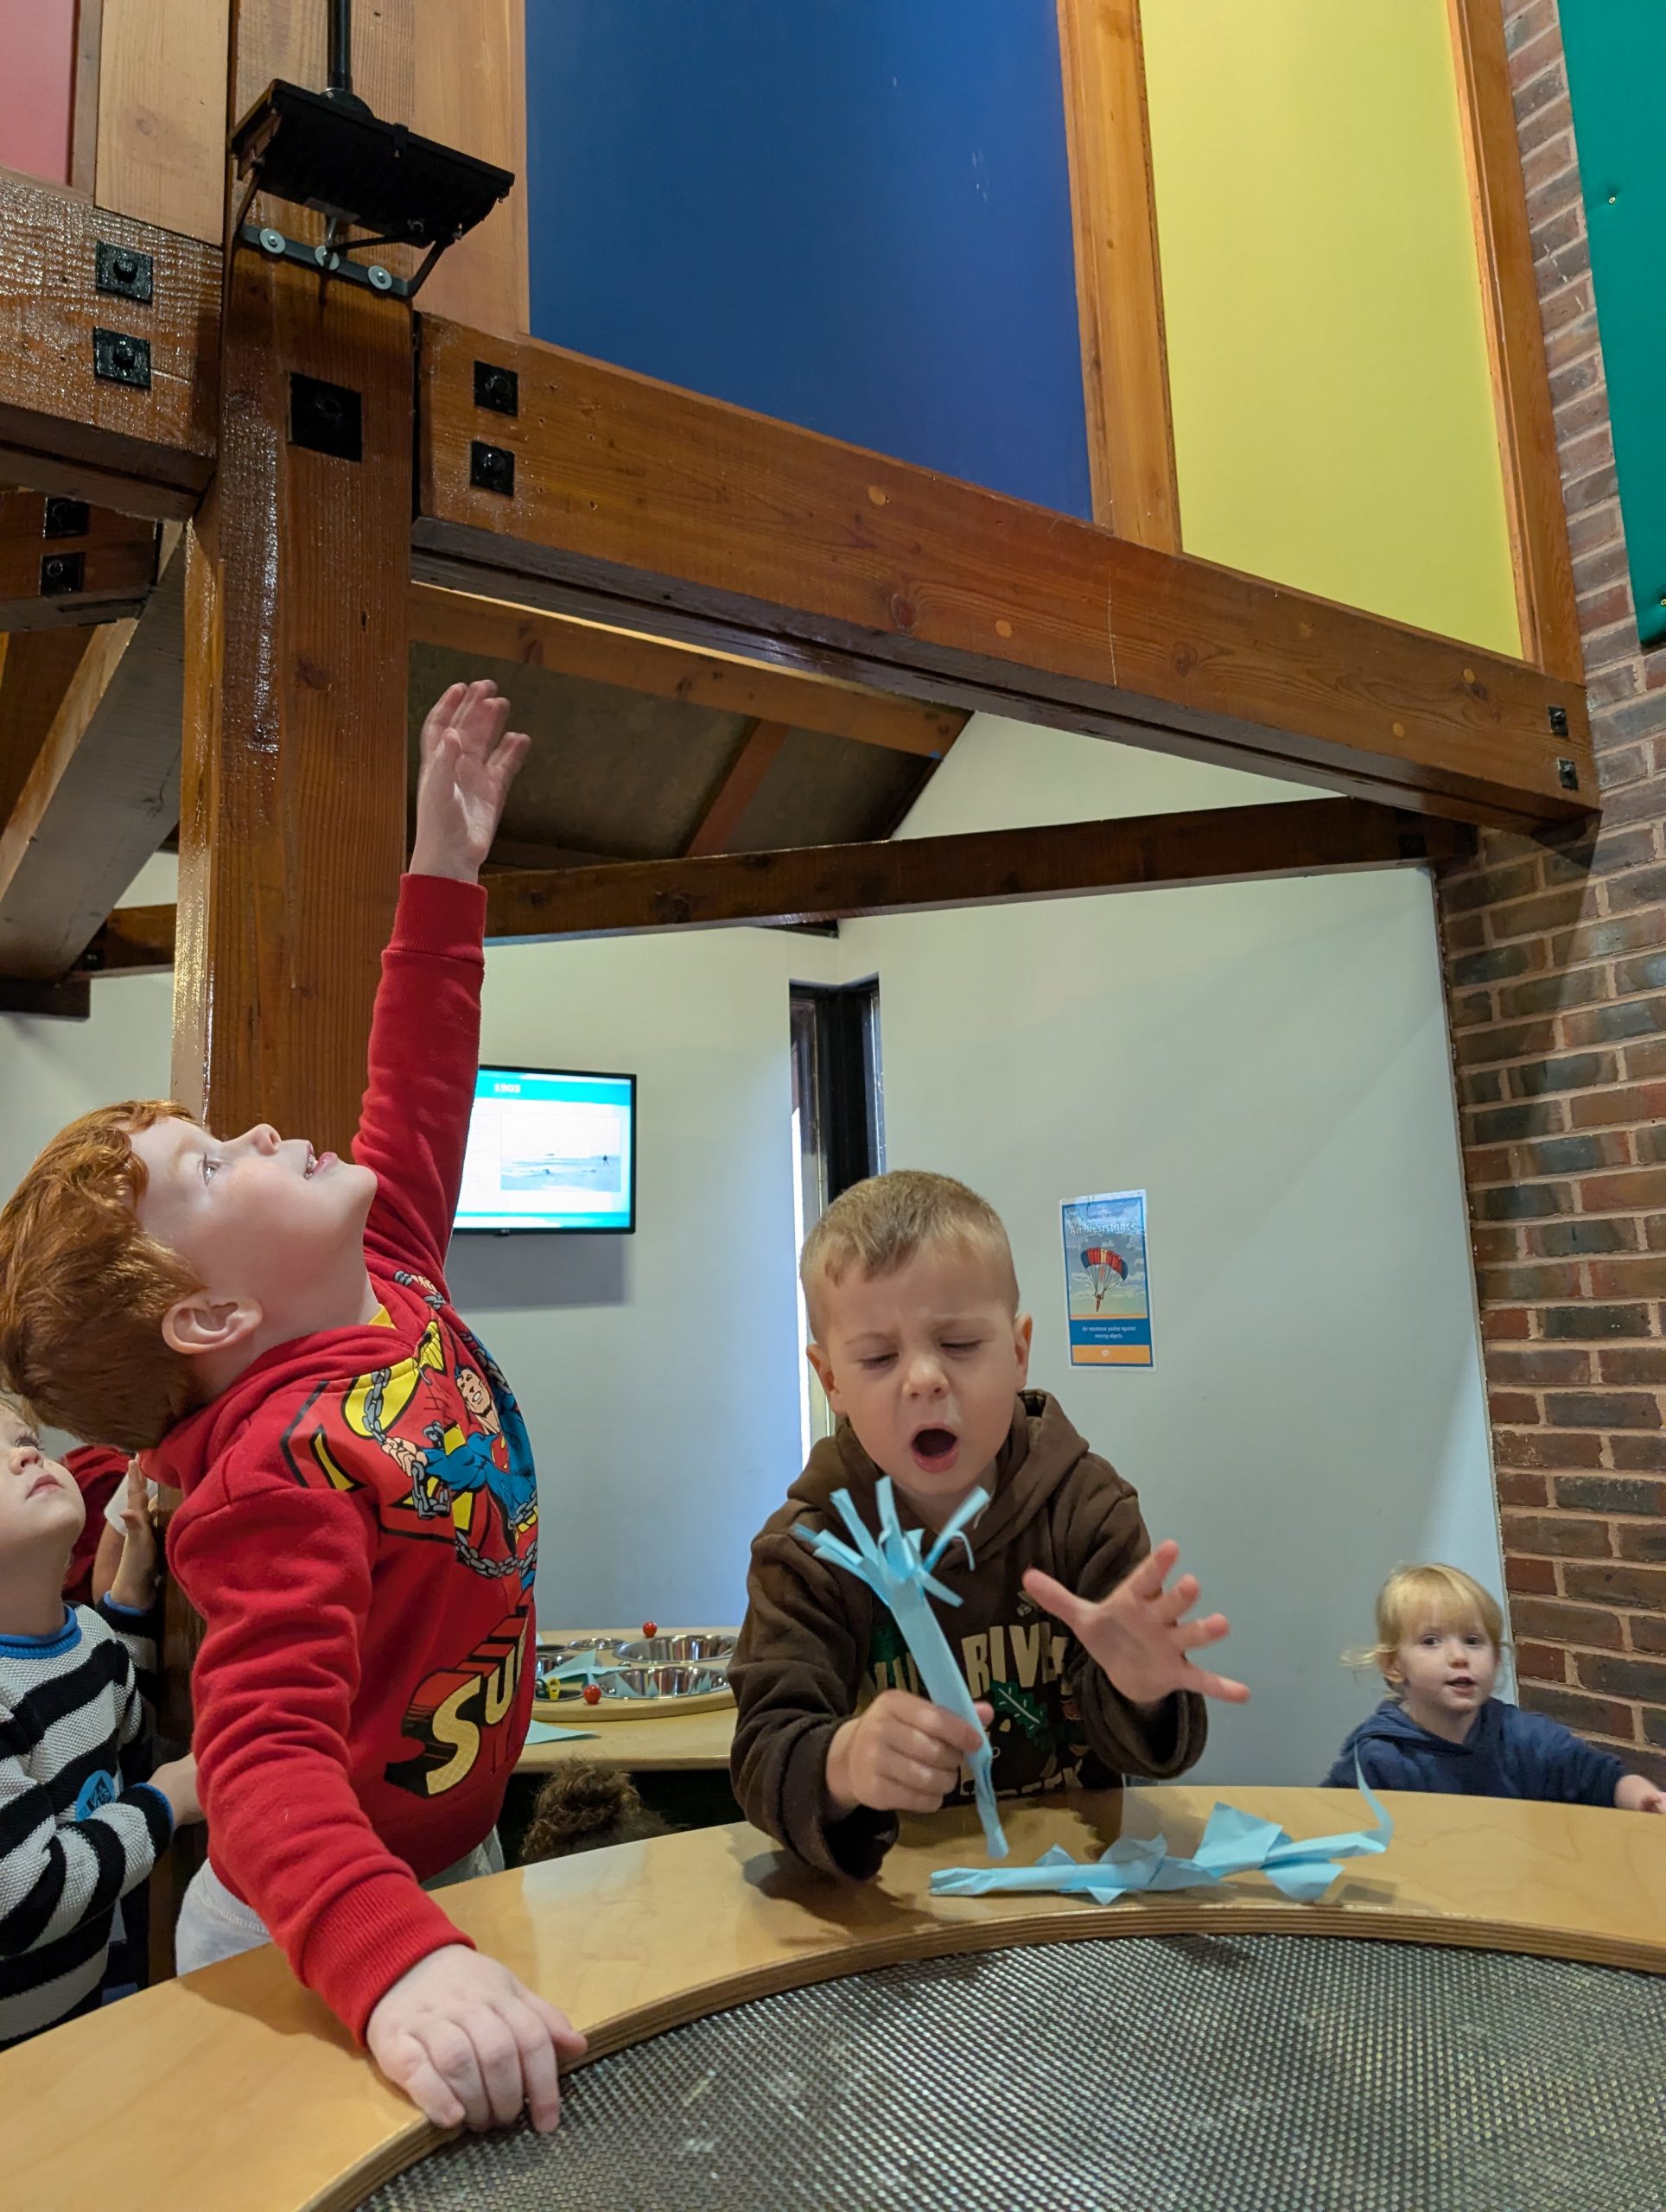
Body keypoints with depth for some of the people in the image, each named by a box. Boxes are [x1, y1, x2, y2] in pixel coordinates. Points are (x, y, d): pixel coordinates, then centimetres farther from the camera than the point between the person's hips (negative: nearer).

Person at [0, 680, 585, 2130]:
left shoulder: (389, 1279, -6)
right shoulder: (280, 1468, -31)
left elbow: (416, 1106, 4)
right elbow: (263, 1754, -39)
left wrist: (446, 867, 3)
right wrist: (399, 1962, -55)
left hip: (448, 1873, 8)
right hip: (318, 1951, -8)